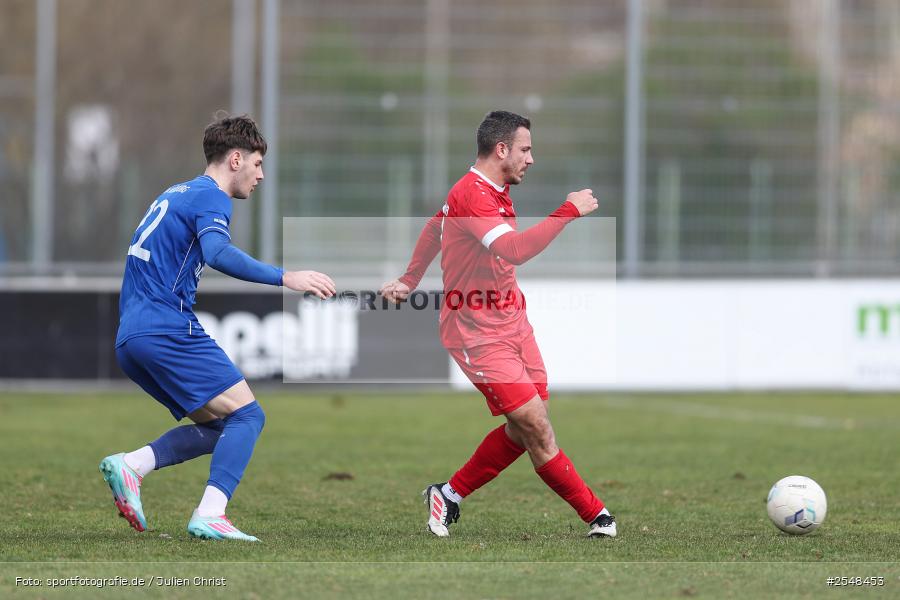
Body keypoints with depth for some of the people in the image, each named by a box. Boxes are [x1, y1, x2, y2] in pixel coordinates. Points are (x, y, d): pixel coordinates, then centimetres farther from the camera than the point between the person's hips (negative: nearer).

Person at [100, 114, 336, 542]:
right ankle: (209, 517, -22)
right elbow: (218, 253, -25)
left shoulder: (175, 194, 24)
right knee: (247, 415, -8)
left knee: (217, 426, 12)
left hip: (129, 339, 9)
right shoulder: (211, 197, -5)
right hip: (168, 332, -9)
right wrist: (284, 278, -27)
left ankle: (130, 466, -5)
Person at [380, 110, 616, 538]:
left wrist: (410, 279, 34)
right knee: (536, 427, -11)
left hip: (513, 324, 10)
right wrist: (569, 211, -29)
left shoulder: (494, 193, 11)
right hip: (479, 335, -10)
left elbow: (436, 225, 28)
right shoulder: (472, 195, -21)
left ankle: (449, 495, 19)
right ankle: (596, 516, -5)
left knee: (524, 431, 4)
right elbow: (516, 250, -36)